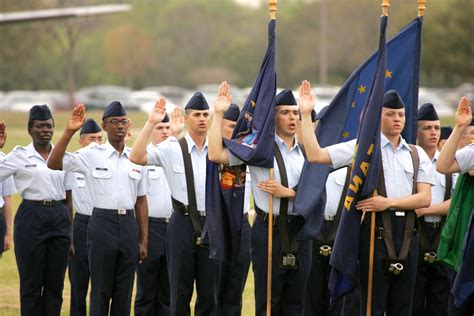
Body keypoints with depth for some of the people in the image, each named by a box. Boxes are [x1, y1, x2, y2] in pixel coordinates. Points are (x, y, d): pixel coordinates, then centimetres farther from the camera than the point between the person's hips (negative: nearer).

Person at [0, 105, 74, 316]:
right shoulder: (20, 156, 1)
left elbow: (68, 197, 13)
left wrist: (70, 231, 11)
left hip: (59, 219, 4)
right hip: (31, 219, -3)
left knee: (55, 284, 5)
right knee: (31, 284, 0)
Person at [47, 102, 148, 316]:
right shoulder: (92, 155, -1)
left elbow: (141, 201, 12)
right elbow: (54, 163, -11)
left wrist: (144, 240, 9)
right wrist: (69, 132, -21)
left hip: (129, 224, 3)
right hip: (102, 223, -3)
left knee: (124, 292, 7)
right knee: (100, 291, 0)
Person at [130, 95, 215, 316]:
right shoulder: (172, 148, -2)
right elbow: (136, 157, -13)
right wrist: (150, 123, -18)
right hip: (183, 223, -2)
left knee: (210, 294, 8)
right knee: (180, 293, 7)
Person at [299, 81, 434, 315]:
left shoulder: (417, 154, 13)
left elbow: (424, 198, 4)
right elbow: (315, 155, -5)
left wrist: (389, 202, -10)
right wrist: (306, 114, -10)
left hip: (408, 231, 4)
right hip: (376, 229, -4)